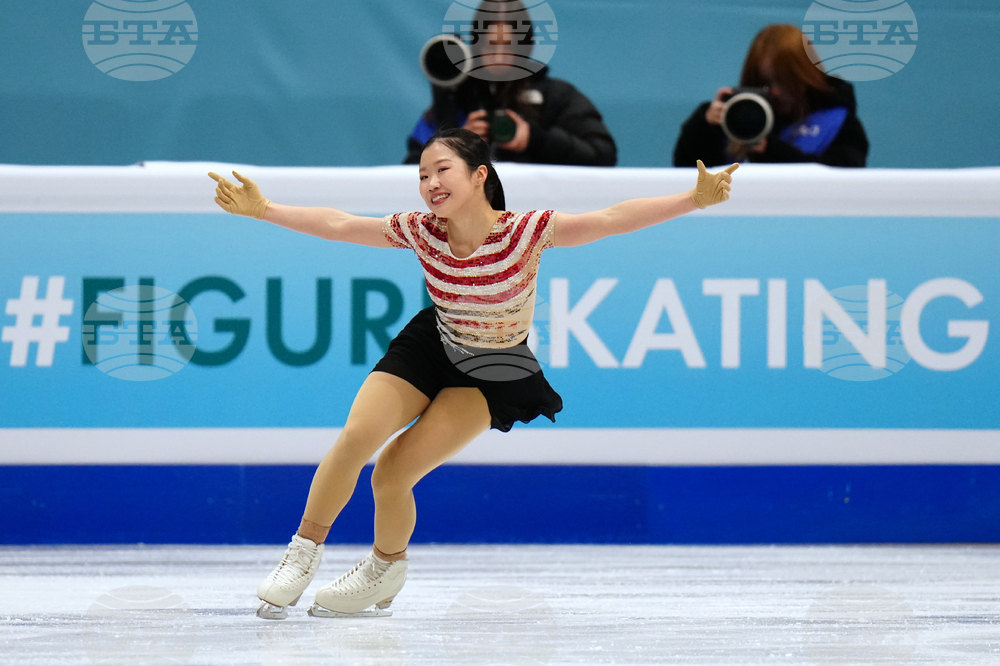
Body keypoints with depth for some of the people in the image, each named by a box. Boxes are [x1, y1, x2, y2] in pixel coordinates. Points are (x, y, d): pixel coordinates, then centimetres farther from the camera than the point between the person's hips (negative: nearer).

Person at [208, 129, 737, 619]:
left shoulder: (526, 232, -27)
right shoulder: (421, 232, -15)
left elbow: (613, 219, -32)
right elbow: (336, 226, -8)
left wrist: (695, 199, -41)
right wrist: (262, 210, -14)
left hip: (493, 373, -3)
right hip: (432, 346, 3)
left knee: (392, 473, -13)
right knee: (356, 437, -15)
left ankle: (386, 568, 18)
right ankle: (305, 551, 7)